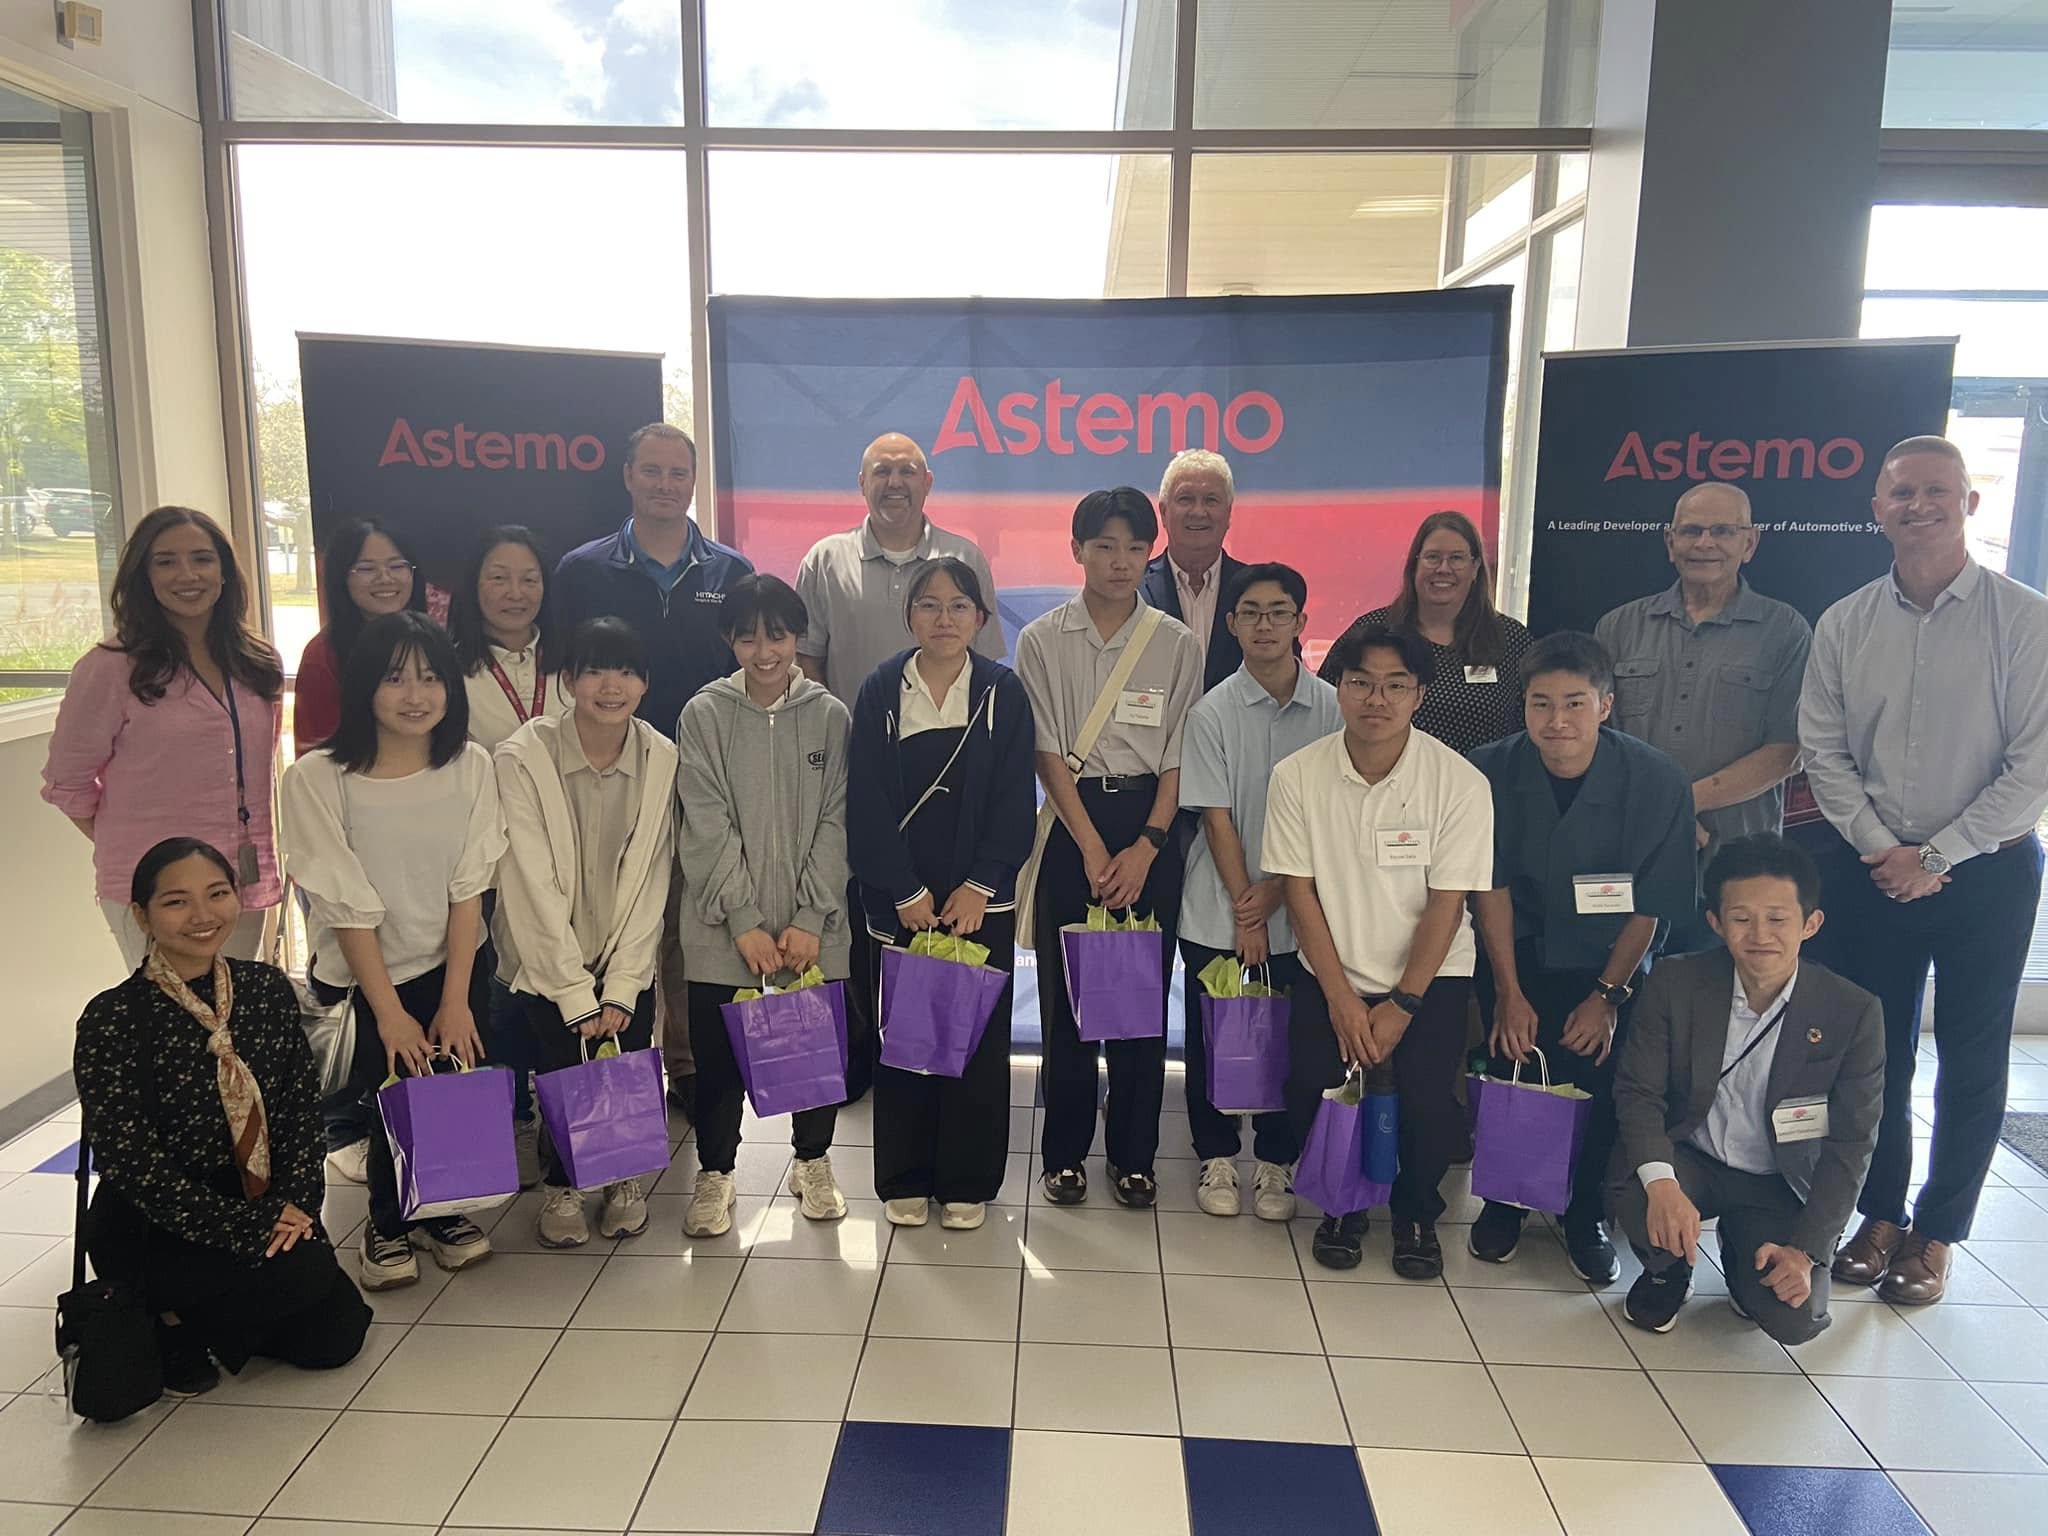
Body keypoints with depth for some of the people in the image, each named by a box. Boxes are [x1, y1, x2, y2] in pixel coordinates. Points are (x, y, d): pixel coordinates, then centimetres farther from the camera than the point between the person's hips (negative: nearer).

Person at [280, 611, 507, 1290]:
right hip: (363, 975, -2)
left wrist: (455, 1001, -9)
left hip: (455, 967, 2)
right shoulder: (317, 779, -13)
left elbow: (468, 890, -5)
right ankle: (389, 1219, 19)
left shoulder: (470, 766, -4)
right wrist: (389, 1013, -12)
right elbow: (349, 908, -13)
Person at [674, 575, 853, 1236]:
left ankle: (813, 1161, 31)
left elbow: (835, 824, -2)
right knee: (717, 1052, 6)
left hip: (813, 928, 1)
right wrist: (744, 921, -11)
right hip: (723, 928, 0)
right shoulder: (704, 716, -1)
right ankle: (715, 1171, 27)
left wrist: (809, 919, -9)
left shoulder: (829, 717, 1)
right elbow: (707, 828, -6)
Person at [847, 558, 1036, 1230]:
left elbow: (1015, 801, -2)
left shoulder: (1003, 692, 1)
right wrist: (907, 893, -9)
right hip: (896, 901, 0)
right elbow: (867, 803, -4)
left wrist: (979, 887, -10)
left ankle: (967, 1182, 19)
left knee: (979, 1038, 4)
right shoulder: (881, 691, 0)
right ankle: (906, 1180, 21)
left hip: (982, 901, 0)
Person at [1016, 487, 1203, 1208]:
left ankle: (1134, 1155, 19)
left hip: (1151, 829, 1)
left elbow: (1179, 760, 1)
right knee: (1065, 993, 3)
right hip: (1071, 825, 0)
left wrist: (1145, 848, -10)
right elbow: (1048, 755, -4)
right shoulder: (1042, 640, 1)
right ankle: (1065, 1151, 18)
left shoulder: (1177, 644, 4)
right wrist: (1093, 850, -11)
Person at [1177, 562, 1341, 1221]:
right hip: (1217, 913, 0)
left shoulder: (1333, 708, -4)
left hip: (1299, 911, 1)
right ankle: (1216, 1157, 27)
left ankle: (1276, 1163, 26)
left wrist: (1274, 893, -10)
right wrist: (1245, 914, -10)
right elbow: (1217, 820, -7)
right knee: (1213, 1039, 9)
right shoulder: (1212, 712, -6)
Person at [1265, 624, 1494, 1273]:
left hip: (1430, 975, -1)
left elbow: (1446, 904, -10)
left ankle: (1417, 1212, 14)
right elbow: (1299, 891, -6)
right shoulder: (1298, 775, -8)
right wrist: (1341, 998, -10)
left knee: (1428, 1095, -20)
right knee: (1310, 1086, -18)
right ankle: (1343, 1205, 15)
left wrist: (1402, 1006, -13)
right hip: (1332, 973, 1)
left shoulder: (1460, 782, -12)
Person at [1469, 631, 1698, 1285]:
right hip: (1521, 958, 1)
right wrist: (1510, 993, -9)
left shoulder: (1659, 782, -18)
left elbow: (1651, 907, -9)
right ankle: (1503, 1203, 15)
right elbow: (1493, 888, -8)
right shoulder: (1492, 772, -16)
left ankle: (1586, 1218, 14)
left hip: (1611, 965, 0)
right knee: (1510, 1068, -12)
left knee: (1600, 1084, -13)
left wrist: (1608, 994, -10)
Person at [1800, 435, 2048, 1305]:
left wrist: (1936, 857, -13)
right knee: (1873, 1050, 10)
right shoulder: (1844, 625, 2)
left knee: (1971, 1061, 7)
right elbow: (1823, 751, 2)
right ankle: (1880, 1214, 27)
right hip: (1870, 869, 2)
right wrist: (1879, 849, -8)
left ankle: (1936, 1233, 23)